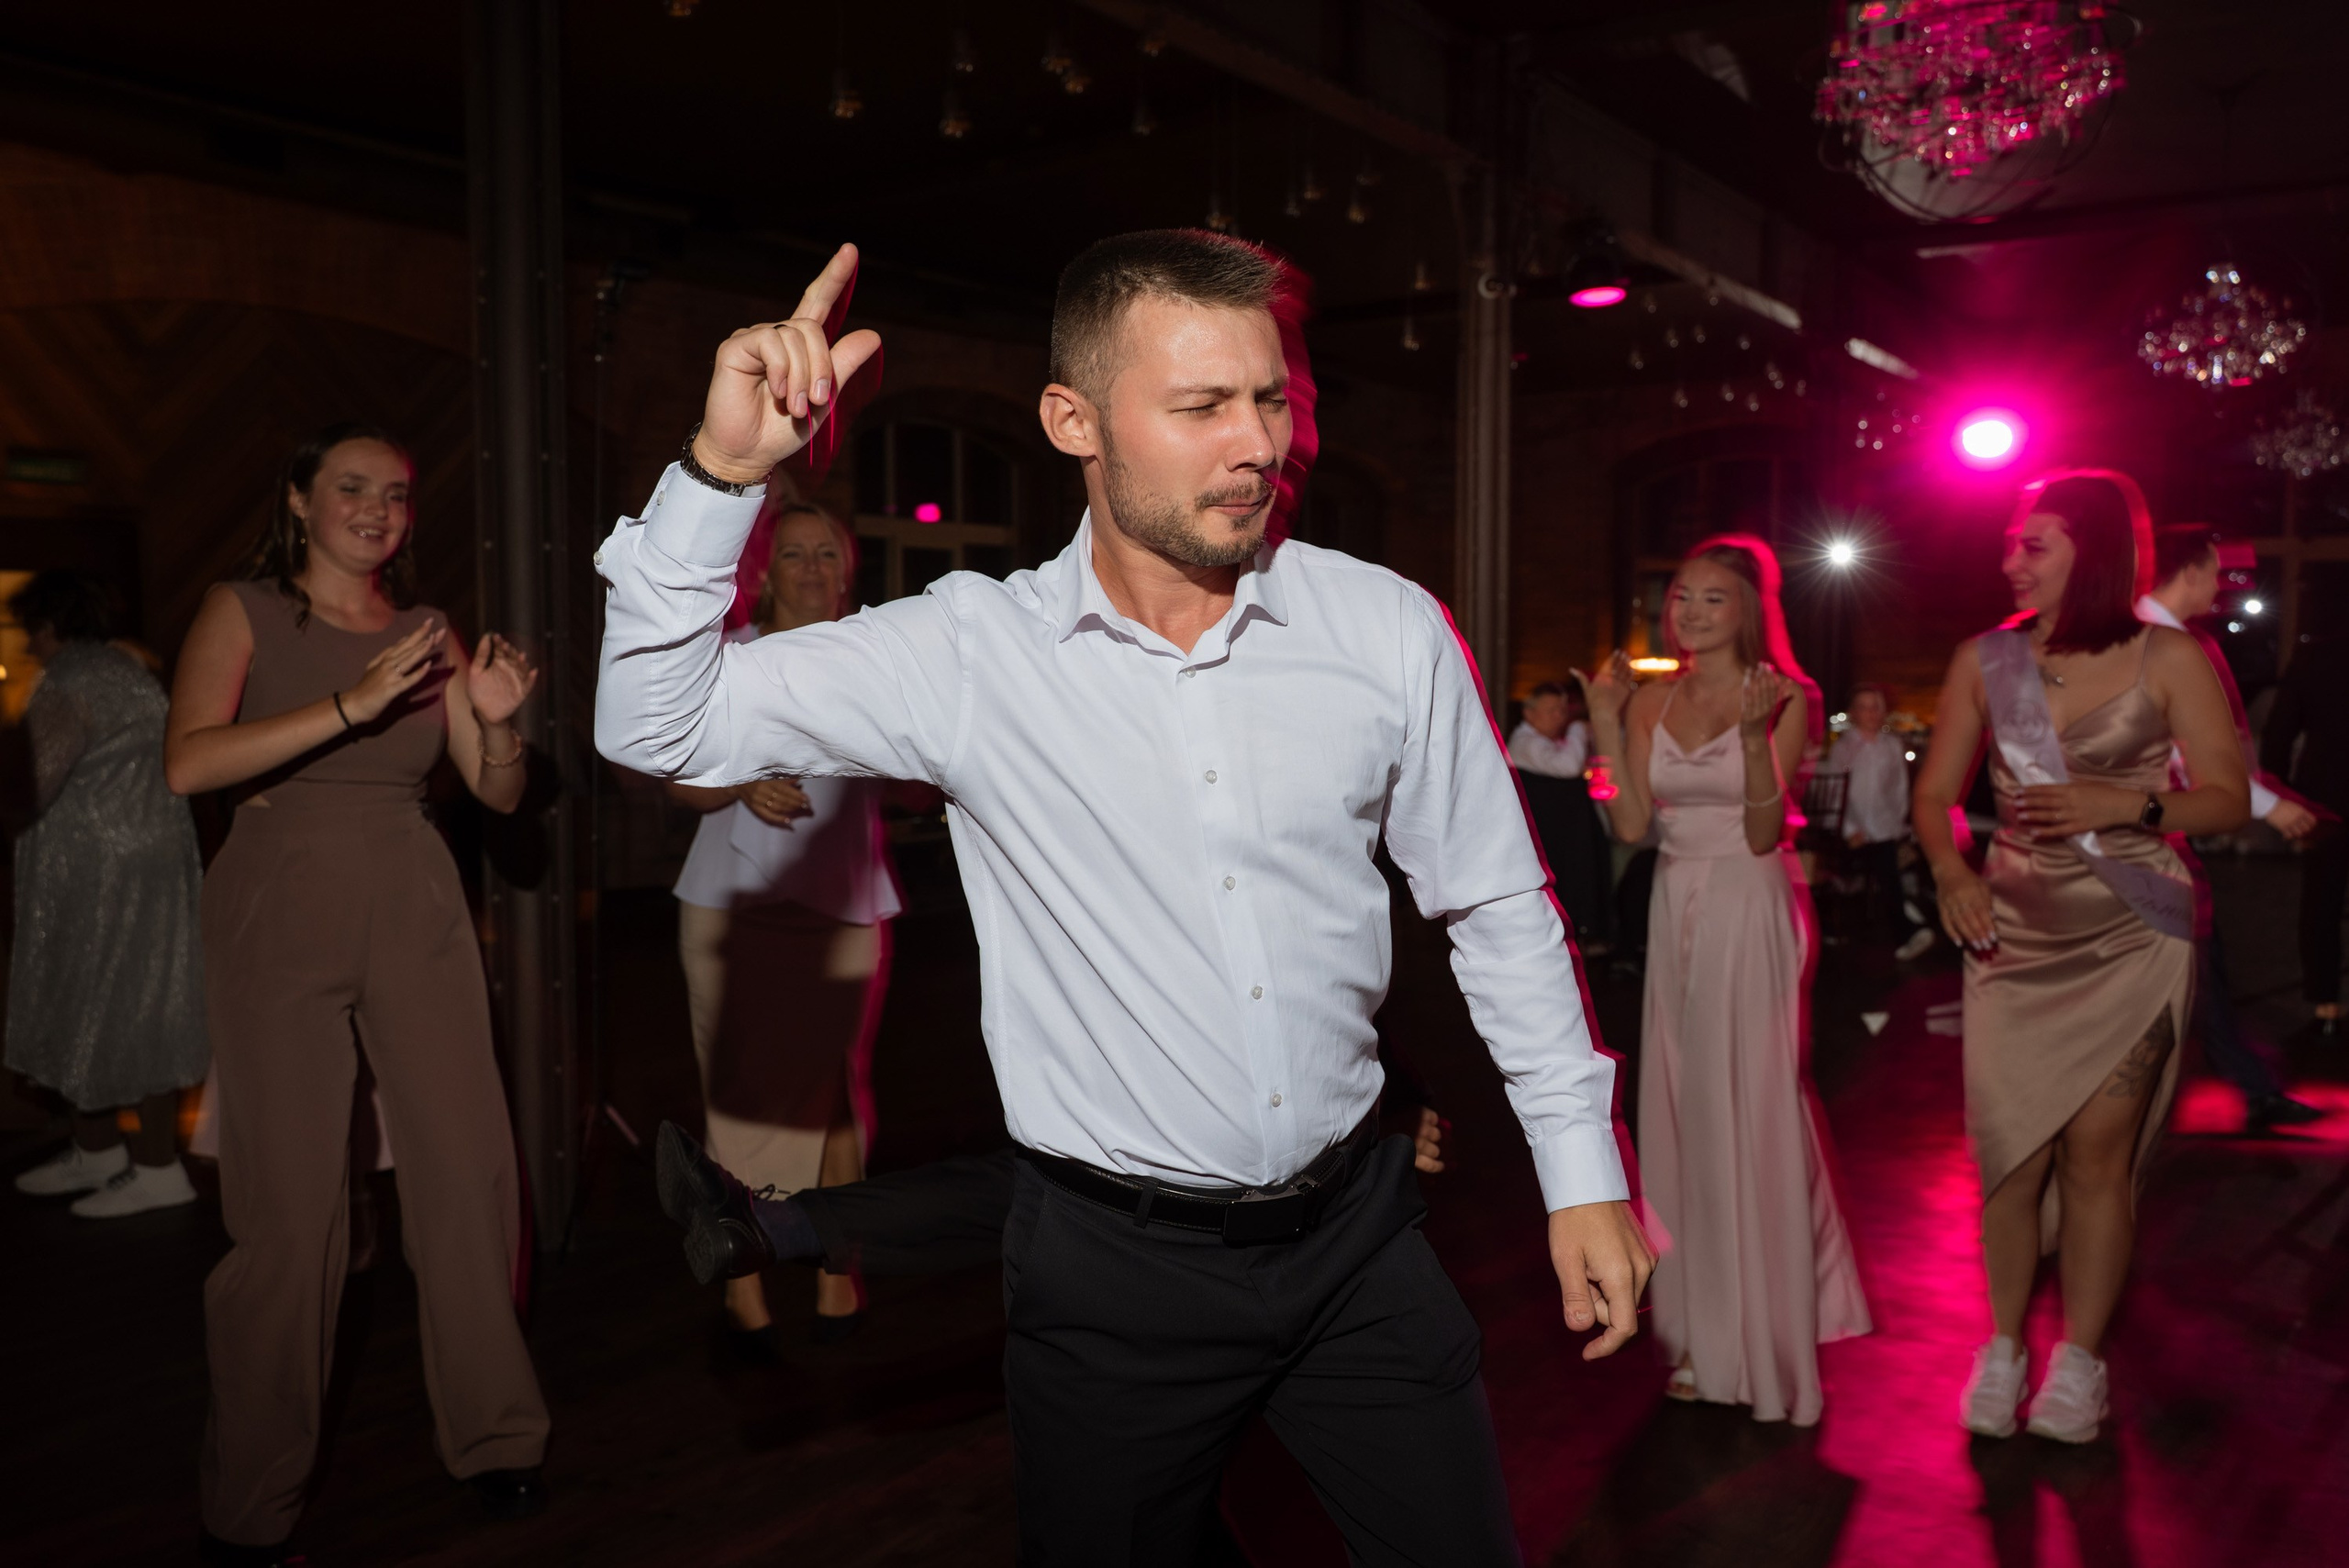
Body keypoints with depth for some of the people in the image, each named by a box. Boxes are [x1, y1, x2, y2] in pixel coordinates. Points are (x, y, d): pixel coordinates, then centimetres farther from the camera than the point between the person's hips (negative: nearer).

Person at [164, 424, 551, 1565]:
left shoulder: (426, 633, 11)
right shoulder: (244, 611, 1)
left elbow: (498, 794, 8)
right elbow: (188, 764, -15)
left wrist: (496, 721, -12)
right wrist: (350, 706, -24)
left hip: (415, 913, 3)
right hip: (278, 913, -3)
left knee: (470, 1170, 0)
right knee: (290, 1205, -2)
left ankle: (493, 1436, 18)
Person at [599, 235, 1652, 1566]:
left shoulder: (1387, 629, -5)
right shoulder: (968, 651, -10)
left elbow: (1499, 909, 4)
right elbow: (660, 726, -9)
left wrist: (1583, 1170, 5)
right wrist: (722, 471, -22)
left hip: (1356, 1234, 2)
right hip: (1115, 1268, -1)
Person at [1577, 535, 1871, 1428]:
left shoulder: (1783, 699, -5)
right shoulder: (1650, 702, 8)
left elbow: (1765, 834, -13)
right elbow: (1632, 826, -1)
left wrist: (1756, 734, -25)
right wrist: (1607, 726, -5)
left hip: (1753, 918, -5)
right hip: (1677, 916, 5)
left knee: (1755, 1118, -1)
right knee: (1684, 1117, 9)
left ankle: (1766, 1338, 14)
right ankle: (1709, 1336, 22)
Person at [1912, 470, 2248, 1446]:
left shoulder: (2167, 658, -1)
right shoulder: (1984, 658, 6)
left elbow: (2227, 800, -2)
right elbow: (1934, 794, 8)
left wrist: (2129, 804, -19)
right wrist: (1950, 869, -10)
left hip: (2130, 936, -2)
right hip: (2012, 930, 2)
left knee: (2097, 1150, -1)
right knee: (2010, 1150, 0)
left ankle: (2079, 1360, 15)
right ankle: (2003, 1347, 18)